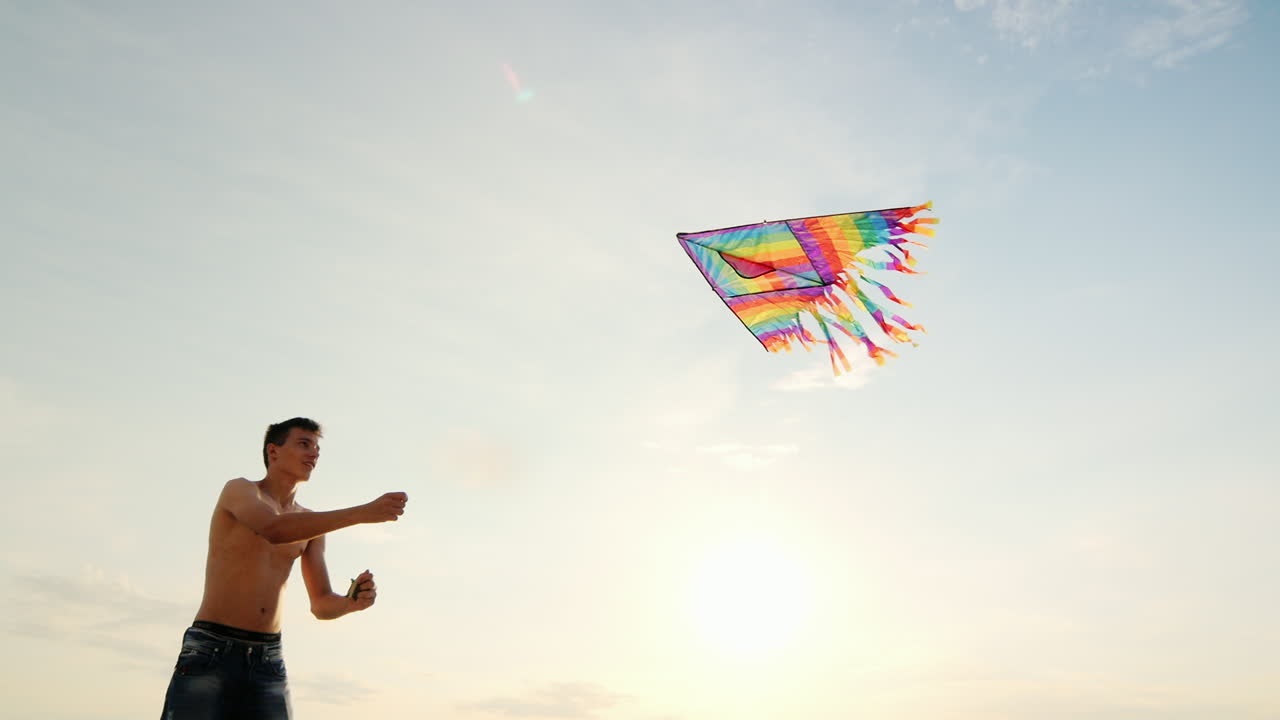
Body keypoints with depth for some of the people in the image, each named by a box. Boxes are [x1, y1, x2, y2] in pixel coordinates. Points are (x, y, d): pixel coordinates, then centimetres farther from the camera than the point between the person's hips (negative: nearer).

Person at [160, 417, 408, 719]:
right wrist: (363, 513, -30)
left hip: (269, 660, 5)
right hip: (211, 652, -5)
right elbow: (274, 529, -25)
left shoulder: (311, 525, 15)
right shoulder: (238, 489, -1)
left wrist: (352, 602, -13)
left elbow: (321, 605, 12)